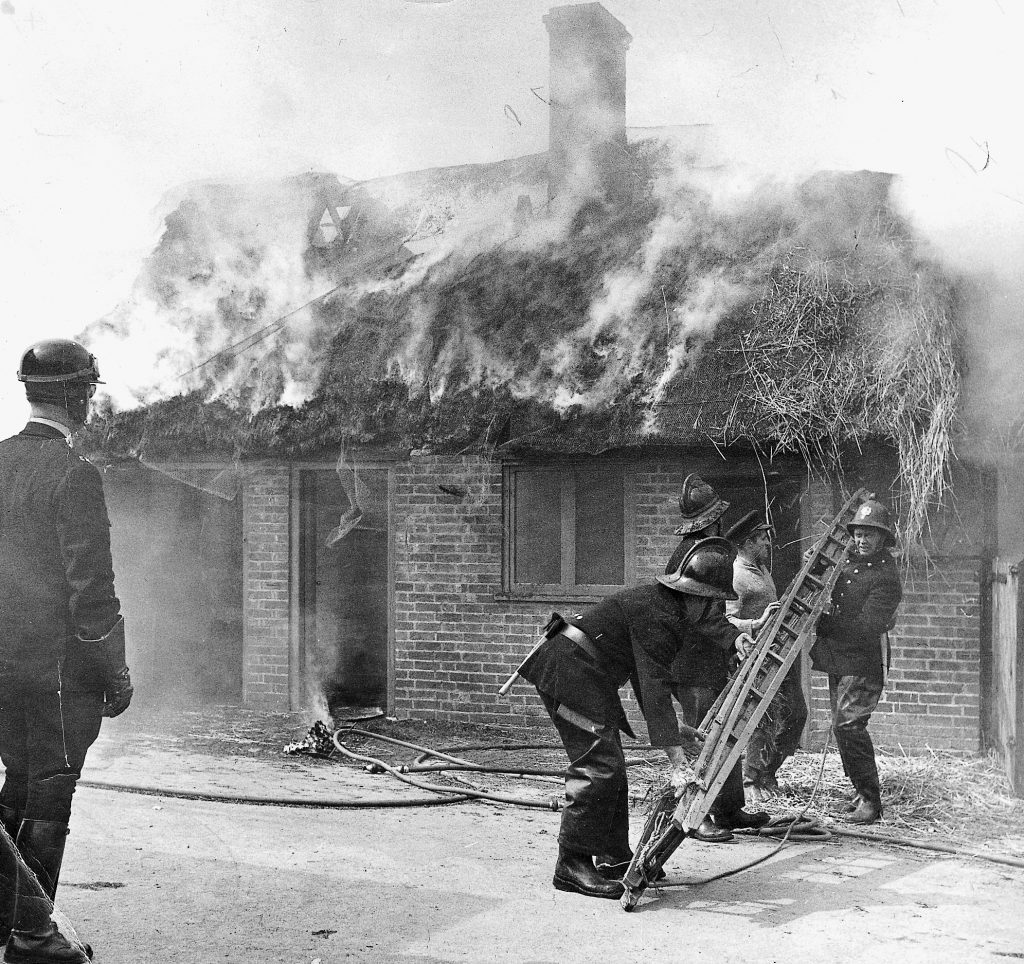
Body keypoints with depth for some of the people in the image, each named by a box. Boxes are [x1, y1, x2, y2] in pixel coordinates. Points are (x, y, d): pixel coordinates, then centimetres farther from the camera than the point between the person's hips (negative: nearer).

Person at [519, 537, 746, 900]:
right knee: (597, 764, -15)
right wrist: (674, 755, -32)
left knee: (611, 767, 13)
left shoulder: (669, 611, 12)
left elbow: (646, 678, 19)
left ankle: (614, 859, 19)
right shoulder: (657, 615, -21)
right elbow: (654, 686, -29)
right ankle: (571, 866, -13)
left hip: (588, 675, 11)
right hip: (567, 668, -11)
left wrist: (672, 729, 14)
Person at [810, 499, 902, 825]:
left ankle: (869, 799, -9)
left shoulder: (886, 577, -13)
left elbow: (867, 626, -22)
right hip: (837, 660, 8)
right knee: (843, 726, 12)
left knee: (848, 724, -16)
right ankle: (861, 789, 25)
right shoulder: (846, 559, 9)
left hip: (864, 662, -8)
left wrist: (824, 622, -22)